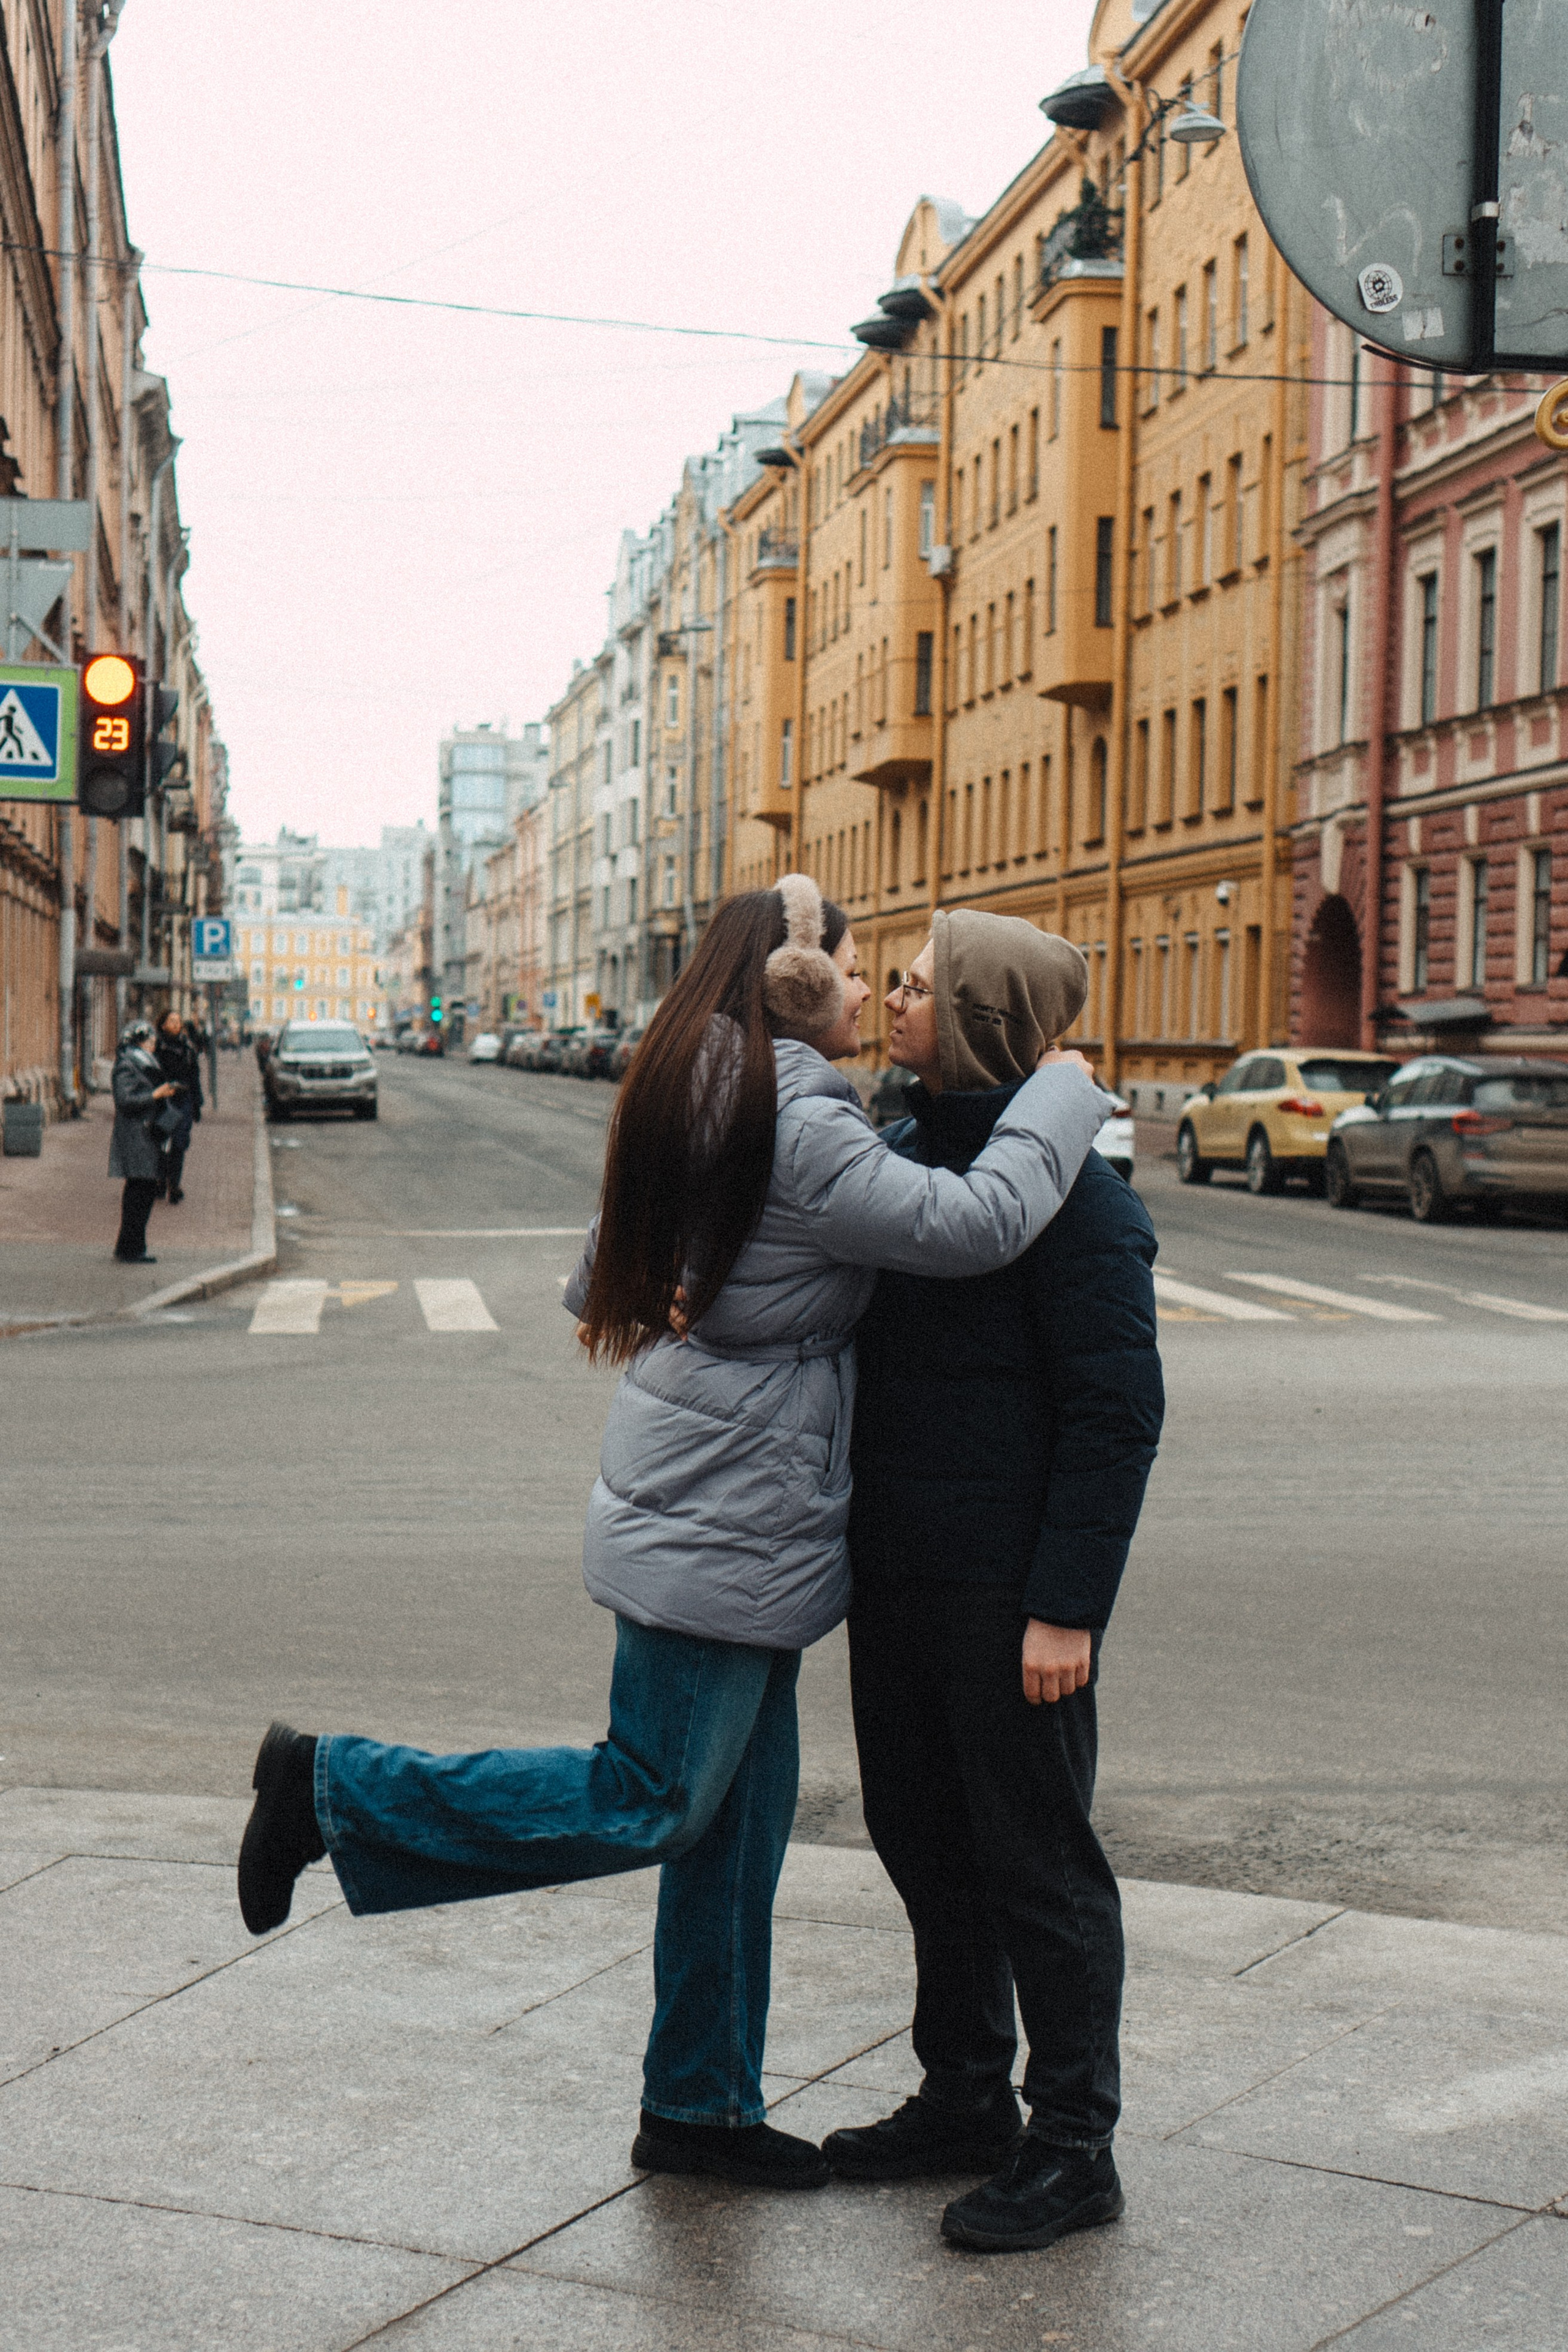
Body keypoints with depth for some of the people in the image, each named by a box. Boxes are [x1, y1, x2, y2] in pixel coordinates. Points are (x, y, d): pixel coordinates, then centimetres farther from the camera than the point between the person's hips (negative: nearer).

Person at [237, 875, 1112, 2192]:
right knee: (652, 1803, -1)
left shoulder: (700, 1107, 11)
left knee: (744, 1811, 14)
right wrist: (1065, 1095, -12)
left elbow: (598, 1290, 18)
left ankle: (703, 2106, 24)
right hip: (723, 1526, -10)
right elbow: (972, 1220, -25)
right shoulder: (796, 1131, -20)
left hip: (721, 1519, 10)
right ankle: (333, 1790, 5)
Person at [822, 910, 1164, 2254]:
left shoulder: (1072, 1196, -17)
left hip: (1006, 1586, -8)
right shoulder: (907, 1156, 8)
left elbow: (1118, 1411, -18)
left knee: (1034, 1854, 2)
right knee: (923, 1837, 17)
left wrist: (1068, 1607, -21)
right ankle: (965, 2098, 33)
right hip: (898, 1563, 9)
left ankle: (1072, 2150, 15)